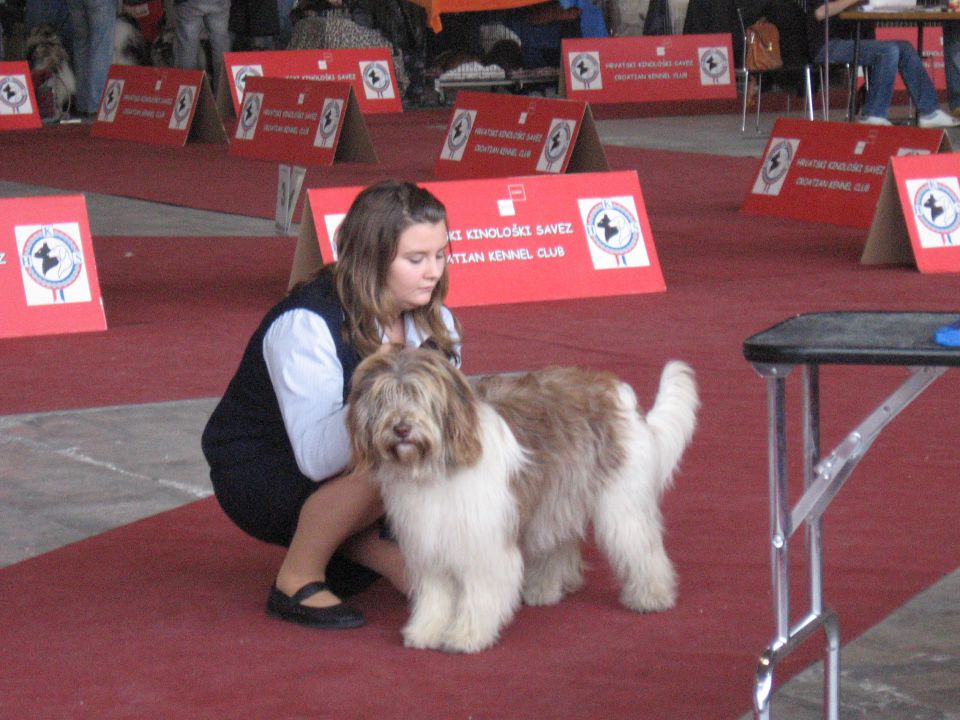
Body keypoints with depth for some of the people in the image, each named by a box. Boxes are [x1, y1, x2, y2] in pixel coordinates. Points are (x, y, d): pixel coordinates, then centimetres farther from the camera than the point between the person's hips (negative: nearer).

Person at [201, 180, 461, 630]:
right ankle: (298, 580, -14)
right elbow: (315, 456, -37)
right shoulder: (306, 326, -28)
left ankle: (355, 545, 1)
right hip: (254, 474, -7)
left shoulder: (434, 322, -6)